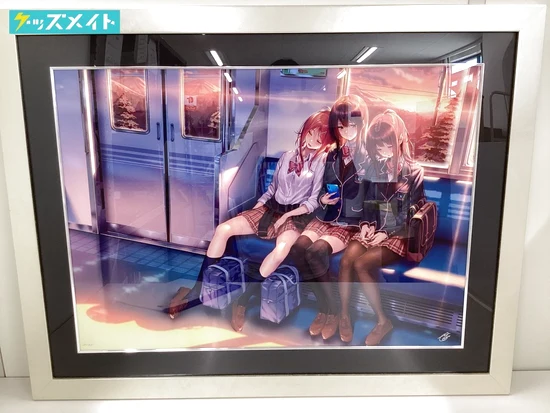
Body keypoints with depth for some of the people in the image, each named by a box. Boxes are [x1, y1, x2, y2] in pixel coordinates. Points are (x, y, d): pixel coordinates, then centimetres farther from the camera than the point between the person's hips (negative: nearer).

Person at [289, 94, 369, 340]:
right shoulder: (333, 156, 10)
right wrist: (323, 199, -2)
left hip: (353, 223, -5)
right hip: (326, 217, 5)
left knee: (316, 251, -30)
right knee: (298, 247, -23)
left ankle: (333, 310, -8)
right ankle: (326, 307, -9)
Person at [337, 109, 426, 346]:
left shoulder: (413, 172, -5)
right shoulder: (373, 167, 9)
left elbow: (414, 213, -6)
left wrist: (387, 233, -15)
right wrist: (366, 224, -3)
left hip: (399, 235, -4)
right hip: (374, 230, 5)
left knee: (361, 264, -29)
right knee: (346, 260, -26)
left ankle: (383, 321, -12)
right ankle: (344, 316, -9)